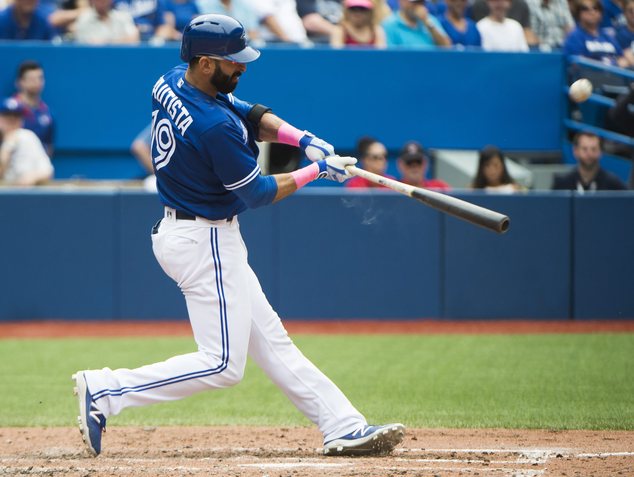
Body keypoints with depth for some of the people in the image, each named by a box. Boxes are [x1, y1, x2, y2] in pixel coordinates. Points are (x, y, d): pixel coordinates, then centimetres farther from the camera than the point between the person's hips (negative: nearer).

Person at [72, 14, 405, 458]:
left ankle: (344, 427, 15)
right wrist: (316, 171, -4)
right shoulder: (214, 126, -27)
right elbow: (256, 193, -14)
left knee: (270, 339, 11)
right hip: (206, 242, -11)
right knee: (223, 364, -6)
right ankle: (106, 391, -5)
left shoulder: (172, 82, 0)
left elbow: (251, 115, 10)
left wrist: (302, 138, -6)